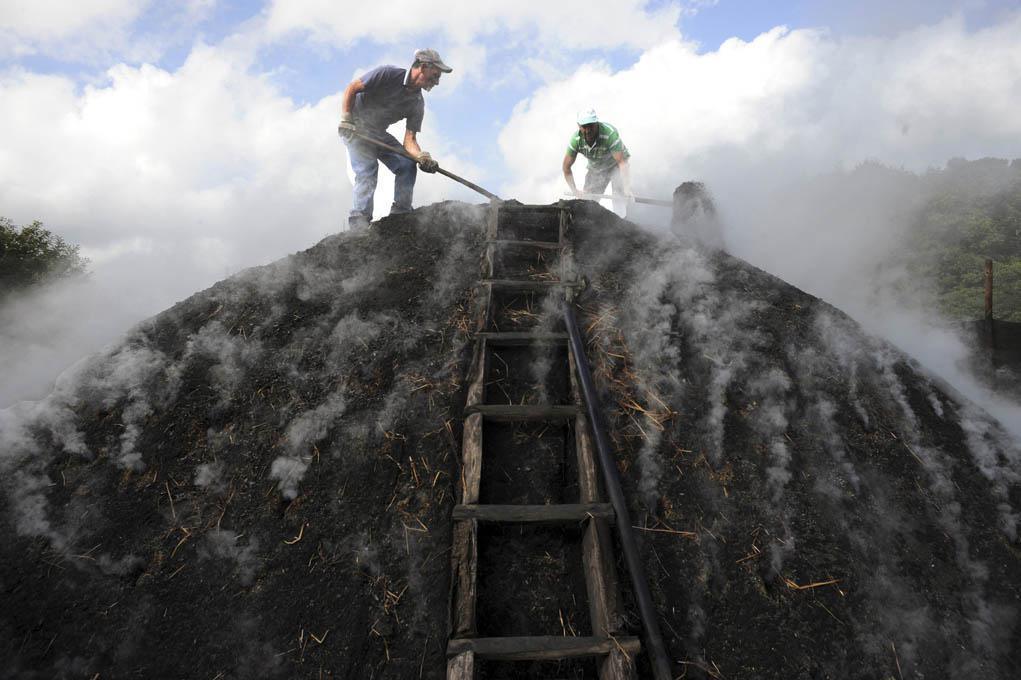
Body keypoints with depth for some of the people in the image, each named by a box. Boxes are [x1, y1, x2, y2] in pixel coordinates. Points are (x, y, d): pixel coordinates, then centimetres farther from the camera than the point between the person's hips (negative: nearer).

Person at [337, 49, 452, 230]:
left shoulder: (417, 104, -4)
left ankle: (400, 215, -2)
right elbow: (351, 88, -14)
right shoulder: (388, 74, -19)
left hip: (379, 134, 6)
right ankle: (359, 220, -22)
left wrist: (421, 156, -28)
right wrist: (346, 118, -23)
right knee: (367, 168, -22)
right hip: (356, 127, -6)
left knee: (407, 165, -7)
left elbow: (409, 139, -8)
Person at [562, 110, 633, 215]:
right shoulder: (576, 139, -26)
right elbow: (566, 168, -15)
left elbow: (622, 163, -42)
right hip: (595, 167, 4)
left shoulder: (610, 134, -37)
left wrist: (627, 189, -54)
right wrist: (574, 191, -23)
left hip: (615, 164, -4)